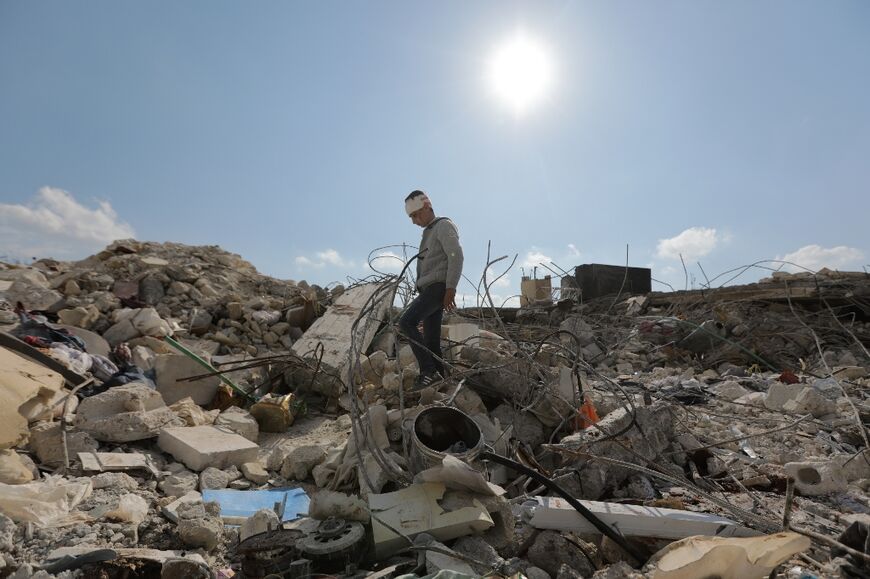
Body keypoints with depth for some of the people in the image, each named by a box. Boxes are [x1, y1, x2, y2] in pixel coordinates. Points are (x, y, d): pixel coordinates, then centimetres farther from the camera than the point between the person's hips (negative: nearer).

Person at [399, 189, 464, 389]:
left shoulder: (444, 226, 0)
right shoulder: (428, 233, 28)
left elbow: (456, 256, -14)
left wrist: (450, 289, -23)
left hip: (438, 287, -10)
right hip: (428, 290, 10)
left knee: (406, 322, -21)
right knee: (431, 341, 3)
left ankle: (429, 371, -21)